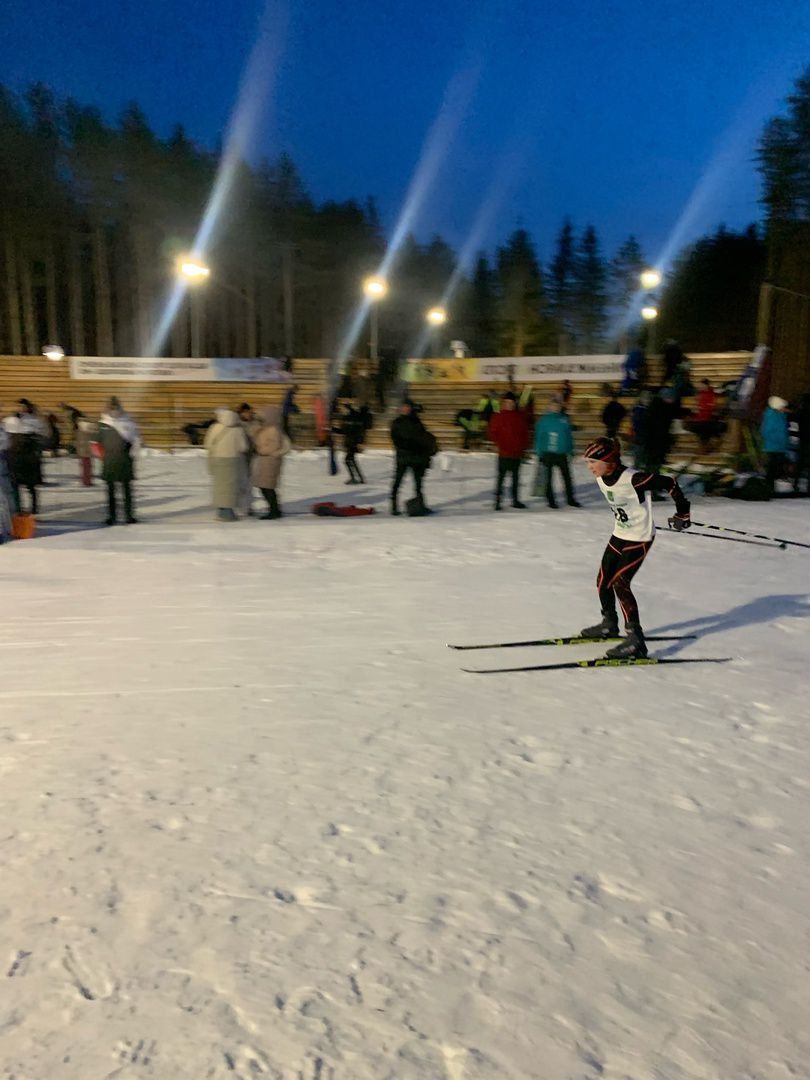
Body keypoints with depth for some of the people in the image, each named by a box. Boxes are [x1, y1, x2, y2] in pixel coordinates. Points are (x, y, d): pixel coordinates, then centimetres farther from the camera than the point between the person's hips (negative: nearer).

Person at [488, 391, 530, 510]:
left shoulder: (520, 417, 8)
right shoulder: (498, 417, -1)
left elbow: (525, 432, 12)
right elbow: (493, 432, -2)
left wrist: (524, 447, 6)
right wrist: (497, 444, -12)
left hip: (517, 453, 4)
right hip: (504, 453, -4)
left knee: (516, 477, 11)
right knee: (501, 476, -4)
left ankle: (515, 500, 20)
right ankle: (497, 500, 0)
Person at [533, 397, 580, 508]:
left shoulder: (565, 419, 4)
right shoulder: (544, 420, -4)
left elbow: (569, 435, 11)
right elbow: (538, 437, -2)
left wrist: (570, 449, 9)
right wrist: (539, 453, -4)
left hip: (562, 453, 3)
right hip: (548, 453, -3)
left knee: (567, 476, 8)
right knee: (548, 478, 4)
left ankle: (570, 499, 20)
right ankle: (551, 500, 14)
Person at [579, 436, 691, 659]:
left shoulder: (633, 479, -28)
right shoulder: (601, 478, -4)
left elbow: (669, 483, -19)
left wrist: (682, 513, -10)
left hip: (640, 539, -8)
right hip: (619, 535, 8)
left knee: (619, 582, -17)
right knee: (603, 581, 10)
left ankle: (636, 639, -12)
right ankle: (609, 624, 35)